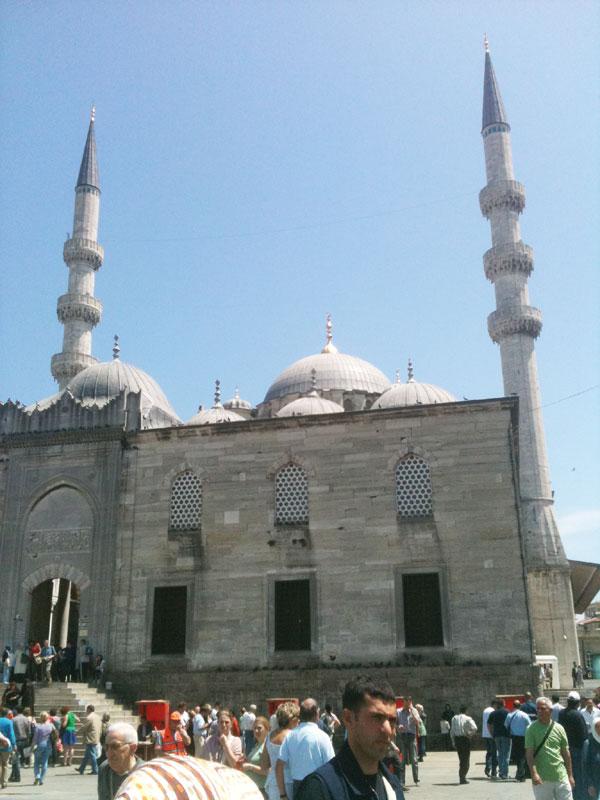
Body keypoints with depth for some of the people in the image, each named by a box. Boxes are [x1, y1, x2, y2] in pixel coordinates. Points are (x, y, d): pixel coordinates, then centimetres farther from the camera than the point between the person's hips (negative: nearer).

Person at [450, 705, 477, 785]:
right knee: (466, 759, 5)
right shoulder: (468, 719, -7)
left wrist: (453, 741, 11)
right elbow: (474, 728, -20)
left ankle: (461, 777, 19)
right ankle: (462, 777, -2)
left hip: (456, 739, 4)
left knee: (461, 759, 17)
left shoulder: (454, 718, 6)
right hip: (465, 739, -4)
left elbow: (452, 731, 6)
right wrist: (471, 735, -4)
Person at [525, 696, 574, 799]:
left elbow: (566, 753, 11)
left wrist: (570, 775, 11)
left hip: (561, 776, 2)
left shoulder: (559, 728, 5)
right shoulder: (531, 729, -4)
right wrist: (534, 773, -20)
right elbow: (529, 753, -9)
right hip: (541, 779, -2)